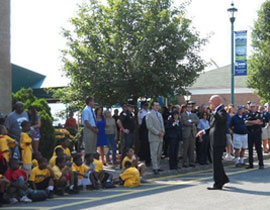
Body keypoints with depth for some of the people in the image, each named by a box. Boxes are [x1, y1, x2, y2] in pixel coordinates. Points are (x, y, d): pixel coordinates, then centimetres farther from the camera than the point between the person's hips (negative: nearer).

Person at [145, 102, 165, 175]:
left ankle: (158, 167, 15)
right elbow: (149, 126, -14)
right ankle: (155, 168, -8)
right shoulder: (149, 114, -6)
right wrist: (157, 132, -15)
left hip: (160, 137, 8)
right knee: (154, 153, -9)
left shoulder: (159, 114, 19)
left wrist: (162, 132, 5)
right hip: (154, 137, -8)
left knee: (159, 153, 9)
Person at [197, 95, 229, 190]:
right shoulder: (216, 113, 16)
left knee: (216, 162, -4)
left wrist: (215, 111, -32)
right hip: (215, 141, 10)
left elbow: (222, 119, -39)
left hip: (218, 141, -10)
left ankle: (218, 184, 3)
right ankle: (223, 179, 30)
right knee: (216, 161, 18)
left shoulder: (221, 112, -15)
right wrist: (204, 131, 18)